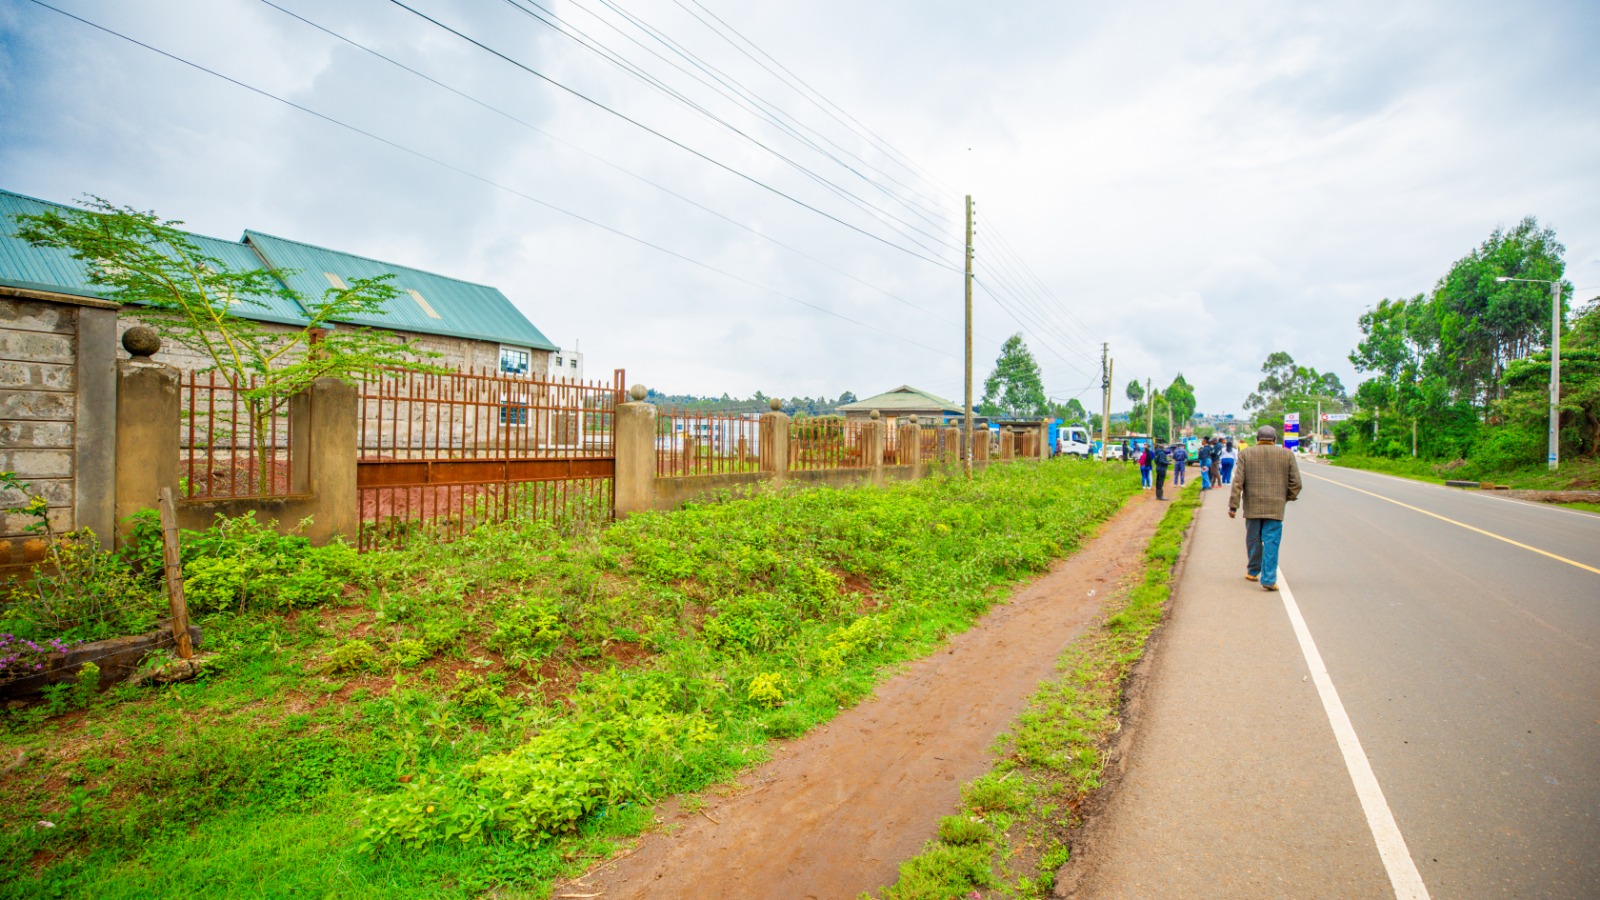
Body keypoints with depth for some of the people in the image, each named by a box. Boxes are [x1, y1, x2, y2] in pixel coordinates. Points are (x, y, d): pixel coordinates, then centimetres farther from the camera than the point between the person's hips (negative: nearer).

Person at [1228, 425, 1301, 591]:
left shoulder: (1245, 453, 1)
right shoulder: (1287, 454, 3)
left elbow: (1237, 481, -6)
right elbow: (1296, 483, 1)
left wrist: (1233, 505, -5)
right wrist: (1286, 497, 19)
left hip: (1252, 506, 1)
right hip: (1275, 507, -1)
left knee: (1253, 540, 14)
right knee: (1271, 543, -1)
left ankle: (1253, 572, 29)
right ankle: (1269, 579, -5)